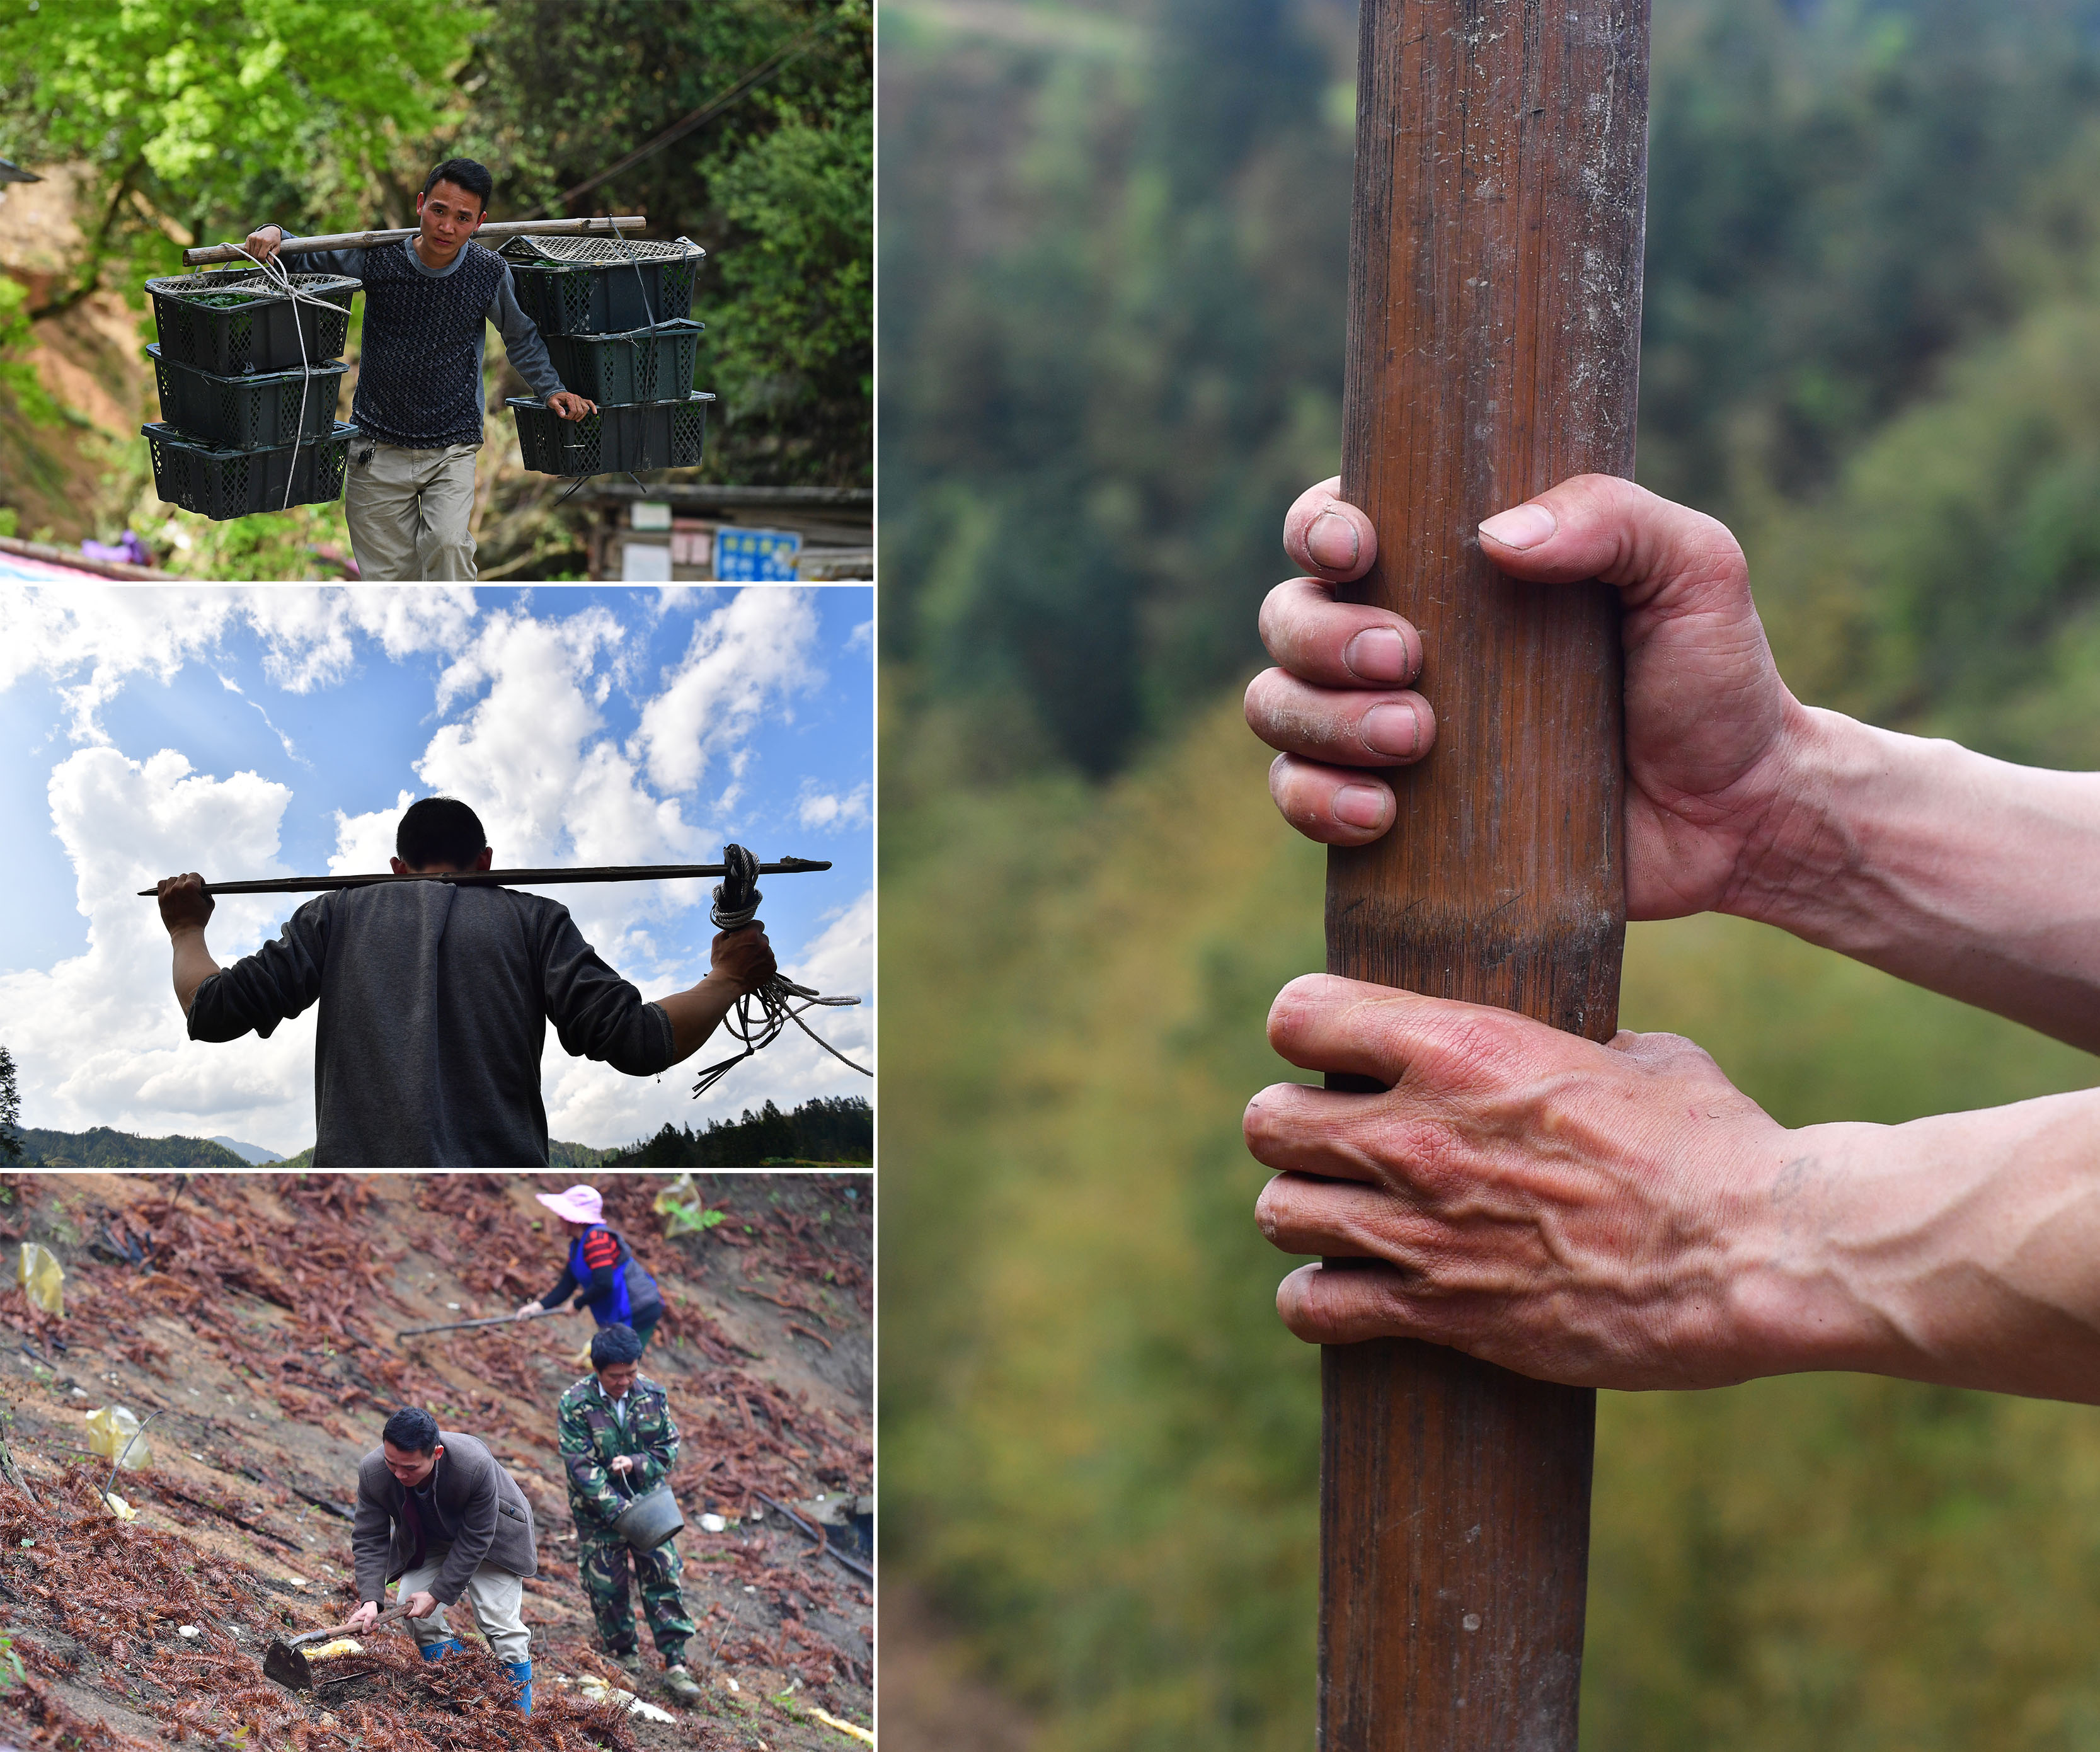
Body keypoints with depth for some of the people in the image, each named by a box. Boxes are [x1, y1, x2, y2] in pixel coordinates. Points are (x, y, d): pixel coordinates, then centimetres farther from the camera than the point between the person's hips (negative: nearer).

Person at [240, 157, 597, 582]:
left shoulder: (491, 273, -7)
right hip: (378, 449, 1)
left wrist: (550, 388, 5)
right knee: (387, 576, 6)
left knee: (449, 545, -25)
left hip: (452, 450, -1)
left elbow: (521, 336, 13)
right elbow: (302, 260, 5)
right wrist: (273, 235, -15)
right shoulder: (377, 257, -9)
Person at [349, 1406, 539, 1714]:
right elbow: (369, 1538, -21)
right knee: (415, 1612, -10)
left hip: (488, 1532, -4)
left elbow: (474, 1540, -30)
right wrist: (371, 1599, -35)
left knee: (499, 1620, -10)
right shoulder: (372, 1472, -31)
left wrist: (437, 1594, -29)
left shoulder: (475, 1466, -42)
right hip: (427, 1539, 4)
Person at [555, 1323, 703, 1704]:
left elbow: (670, 1447, 0)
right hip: (599, 1512, -2)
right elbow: (581, 1468, -19)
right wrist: (619, 1511, -25)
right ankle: (623, 1653, 30)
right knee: (607, 1587, 8)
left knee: (664, 1579, -1)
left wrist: (636, 1464, -20)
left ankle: (675, 1664, 5)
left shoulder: (652, 1395, -7)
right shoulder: (575, 1404, -17)